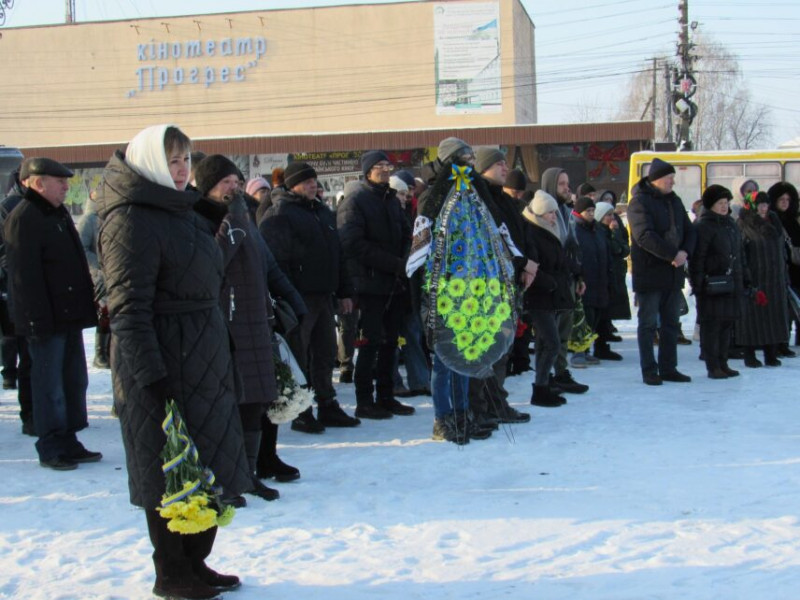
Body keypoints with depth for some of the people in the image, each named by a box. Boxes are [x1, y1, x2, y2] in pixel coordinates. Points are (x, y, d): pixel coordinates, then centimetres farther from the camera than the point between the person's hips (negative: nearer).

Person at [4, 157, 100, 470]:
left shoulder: (59, 214, 17)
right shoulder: (22, 219, -14)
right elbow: (25, 276, -19)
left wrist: (86, 307, 21)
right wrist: (39, 319, -22)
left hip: (70, 315, 10)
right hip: (46, 319, -9)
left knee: (75, 381, 13)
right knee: (50, 385, -2)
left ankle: (68, 442, 23)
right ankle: (51, 448, 8)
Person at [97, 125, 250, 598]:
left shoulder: (182, 212, 15)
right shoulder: (132, 220, -15)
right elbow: (129, 309, -20)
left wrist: (221, 360, 21)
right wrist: (150, 377, -25)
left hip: (204, 363, 9)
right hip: (163, 366, -9)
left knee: (210, 469, 14)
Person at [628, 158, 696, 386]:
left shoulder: (674, 201, 13)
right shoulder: (640, 202, -11)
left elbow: (689, 231, 12)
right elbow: (645, 237, -21)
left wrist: (685, 252, -9)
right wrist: (673, 254, -22)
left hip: (673, 273, 7)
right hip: (649, 273, -7)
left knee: (671, 323, 11)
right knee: (648, 324, 0)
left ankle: (668, 368, 20)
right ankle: (649, 371, 7)